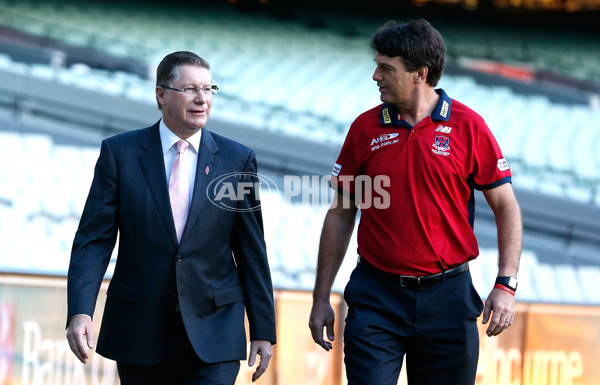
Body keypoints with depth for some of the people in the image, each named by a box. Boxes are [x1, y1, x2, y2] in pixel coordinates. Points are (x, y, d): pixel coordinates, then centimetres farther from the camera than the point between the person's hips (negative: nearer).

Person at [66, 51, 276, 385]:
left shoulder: (238, 159, 4)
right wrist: (80, 312, -17)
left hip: (212, 338, 0)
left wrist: (263, 331, 4)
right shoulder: (120, 153, 1)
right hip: (139, 331, 0)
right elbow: (94, 240, -3)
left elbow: (252, 252, 6)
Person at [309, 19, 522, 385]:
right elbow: (340, 215, 9)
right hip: (376, 296, 1)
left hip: (447, 297, -1)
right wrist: (321, 298, 7)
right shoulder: (365, 128, 3)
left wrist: (506, 285, -8)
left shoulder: (468, 126, -2)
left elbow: (506, 207, 2)